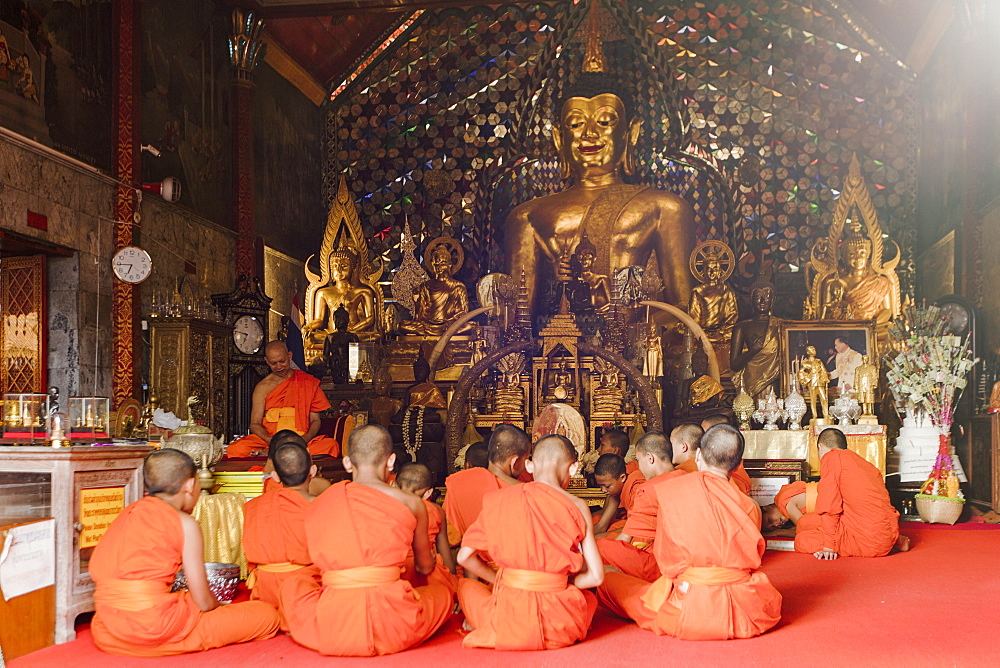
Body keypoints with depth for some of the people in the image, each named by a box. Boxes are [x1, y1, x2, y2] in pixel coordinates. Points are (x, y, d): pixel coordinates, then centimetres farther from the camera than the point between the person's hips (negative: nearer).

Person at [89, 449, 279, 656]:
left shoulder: (127, 514, 13)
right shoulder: (184, 524, -6)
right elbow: (203, 601, -5)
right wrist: (217, 604, 20)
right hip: (156, 630, -6)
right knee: (267, 615, 2)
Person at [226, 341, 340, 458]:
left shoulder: (308, 382, 10)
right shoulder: (262, 387, 10)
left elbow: (315, 420, 10)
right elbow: (255, 424, 5)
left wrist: (306, 437, -13)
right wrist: (270, 440, -17)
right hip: (269, 439, -1)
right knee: (236, 449, -30)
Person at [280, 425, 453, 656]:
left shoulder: (314, 508, 10)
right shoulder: (410, 503, 5)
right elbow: (425, 567, 22)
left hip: (328, 634, 2)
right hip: (390, 630, -2)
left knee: (294, 583, 33)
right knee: (442, 591, 28)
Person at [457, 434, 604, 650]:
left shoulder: (499, 499, -1)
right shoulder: (576, 507, -4)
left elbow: (465, 556, 3)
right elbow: (596, 576, -4)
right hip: (559, 626, -2)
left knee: (467, 586, 32)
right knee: (590, 598, 33)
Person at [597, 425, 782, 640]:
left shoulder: (668, 491, -5)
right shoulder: (749, 507, -3)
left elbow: (663, 555, 1)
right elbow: (753, 558, 10)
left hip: (685, 613, -2)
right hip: (743, 612, 2)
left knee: (609, 583, 11)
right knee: (771, 595, 37)